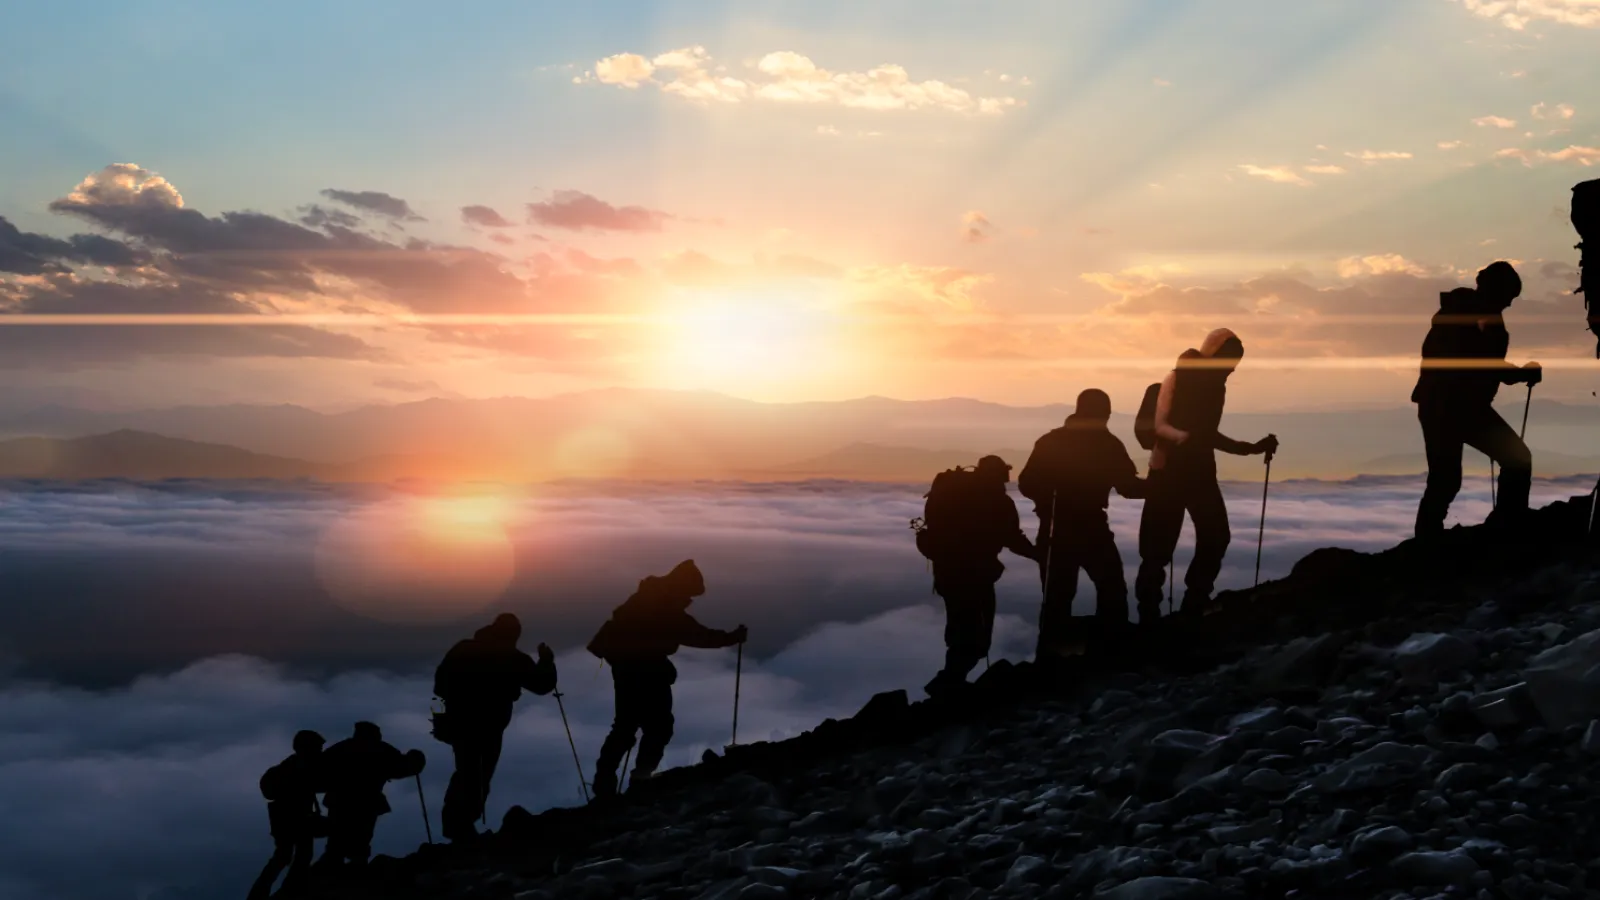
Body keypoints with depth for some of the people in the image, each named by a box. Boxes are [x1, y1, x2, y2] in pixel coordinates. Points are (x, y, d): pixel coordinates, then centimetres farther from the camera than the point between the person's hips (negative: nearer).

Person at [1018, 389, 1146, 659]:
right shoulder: (1108, 445, -5)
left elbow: (1027, 484, -1)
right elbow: (1129, 486, -4)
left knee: (1057, 596, 7)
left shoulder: (1050, 442, 1)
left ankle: (1050, 658, 2)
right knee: (1112, 589, 14)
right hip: (1092, 530, -2)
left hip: (1055, 532, 2)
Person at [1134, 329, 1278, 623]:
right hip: (1169, 470, -6)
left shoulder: (1216, 385, 12)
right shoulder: (1176, 378, -7)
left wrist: (1252, 448, 16)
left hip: (1201, 470, 6)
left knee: (1216, 536, -4)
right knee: (1160, 543, -8)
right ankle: (1149, 611, 0)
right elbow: (1160, 426, -16)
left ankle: (1195, 604, 8)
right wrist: (1184, 437, -35)